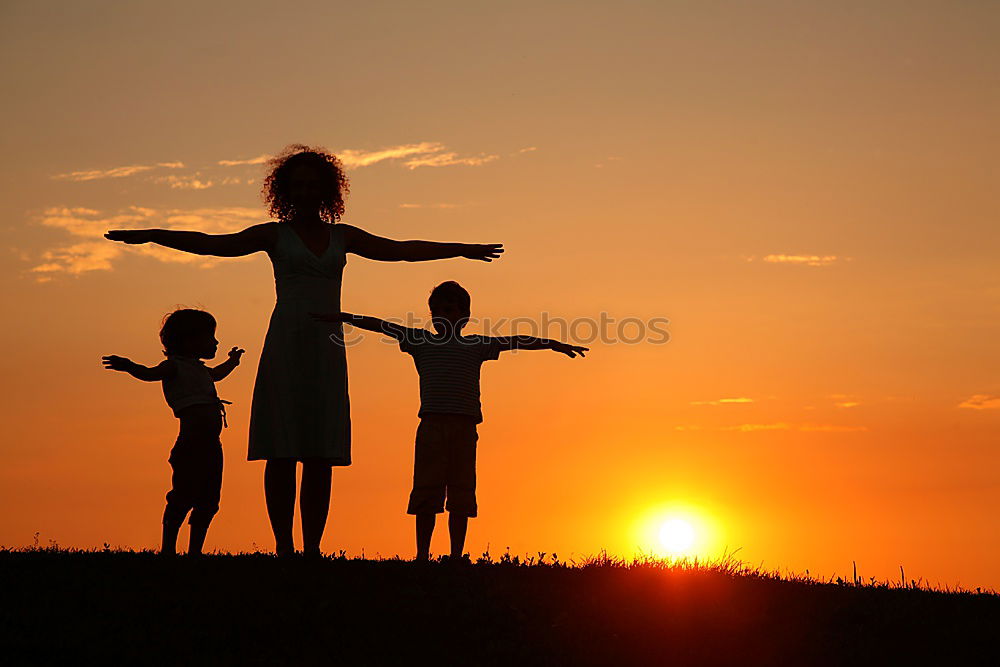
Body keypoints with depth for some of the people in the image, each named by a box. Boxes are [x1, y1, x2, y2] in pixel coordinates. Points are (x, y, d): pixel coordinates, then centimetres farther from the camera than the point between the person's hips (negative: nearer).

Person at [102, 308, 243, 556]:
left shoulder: (200, 370, 26)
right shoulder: (174, 366, -1)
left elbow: (216, 374, 50)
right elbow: (150, 373, -20)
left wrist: (231, 361, 61)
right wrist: (128, 366, -38)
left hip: (210, 445, 9)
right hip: (190, 441, -9)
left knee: (208, 501, 8)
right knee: (183, 496, -12)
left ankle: (195, 550, 14)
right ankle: (168, 547, -7)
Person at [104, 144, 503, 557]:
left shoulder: (342, 236, 16)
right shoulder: (275, 234, 7)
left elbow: (400, 250, 21)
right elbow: (215, 244, -1)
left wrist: (461, 250, 24)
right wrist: (151, 236, -11)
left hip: (326, 349, 3)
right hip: (286, 343, -3)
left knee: (321, 456, -1)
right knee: (282, 453, -6)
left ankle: (312, 547, 2)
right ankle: (283, 546, -4)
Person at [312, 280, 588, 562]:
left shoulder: (475, 346, 14)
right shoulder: (421, 341, 13)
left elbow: (516, 341, 12)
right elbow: (383, 327, 8)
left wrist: (553, 344, 6)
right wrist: (342, 317, 4)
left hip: (464, 425, 1)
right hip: (432, 423, 0)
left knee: (460, 494, 1)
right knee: (426, 491, -2)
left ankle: (456, 555, 6)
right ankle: (422, 554, 3)